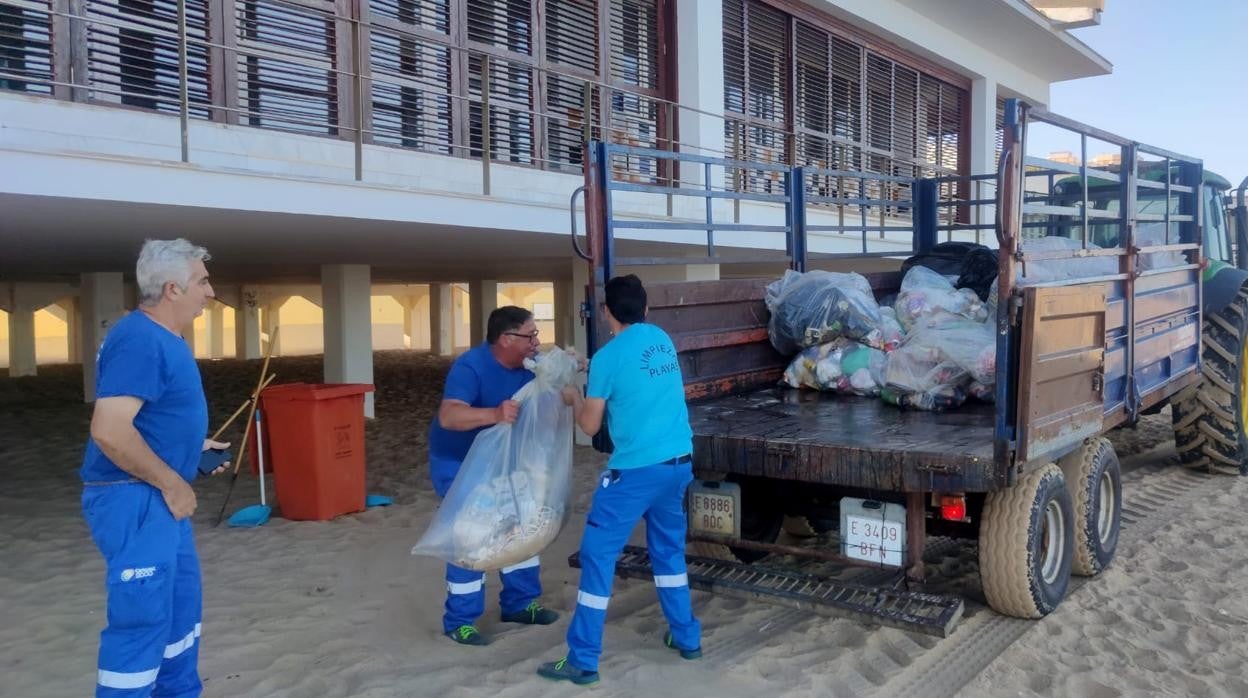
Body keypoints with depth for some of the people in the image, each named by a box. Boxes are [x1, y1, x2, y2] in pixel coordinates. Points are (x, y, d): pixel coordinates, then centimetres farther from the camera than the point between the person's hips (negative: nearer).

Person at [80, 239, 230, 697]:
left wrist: (194, 445, 11)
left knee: (181, 607, 19)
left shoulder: (163, 338, 11)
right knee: (142, 619, -4)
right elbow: (110, 431, -28)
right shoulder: (140, 339, -21)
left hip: (158, 498, 11)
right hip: (133, 500, -11)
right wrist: (173, 484, -20)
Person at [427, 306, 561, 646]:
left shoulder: (529, 363, -10)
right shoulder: (470, 367, -31)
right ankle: (459, 621, 6)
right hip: (457, 464, -7)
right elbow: (448, 416, -45)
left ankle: (519, 603, 26)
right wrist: (494, 414, -61)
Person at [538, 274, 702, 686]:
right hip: (679, 463, 7)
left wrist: (574, 398, 14)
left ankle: (583, 661, 5)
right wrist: (586, 365, 32)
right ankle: (687, 637, 31)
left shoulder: (608, 357, -12)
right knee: (669, 550, 22)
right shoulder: (663, 340, 8)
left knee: (598, 556, 1)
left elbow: (590, 426, -6)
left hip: (636, 470, -7)